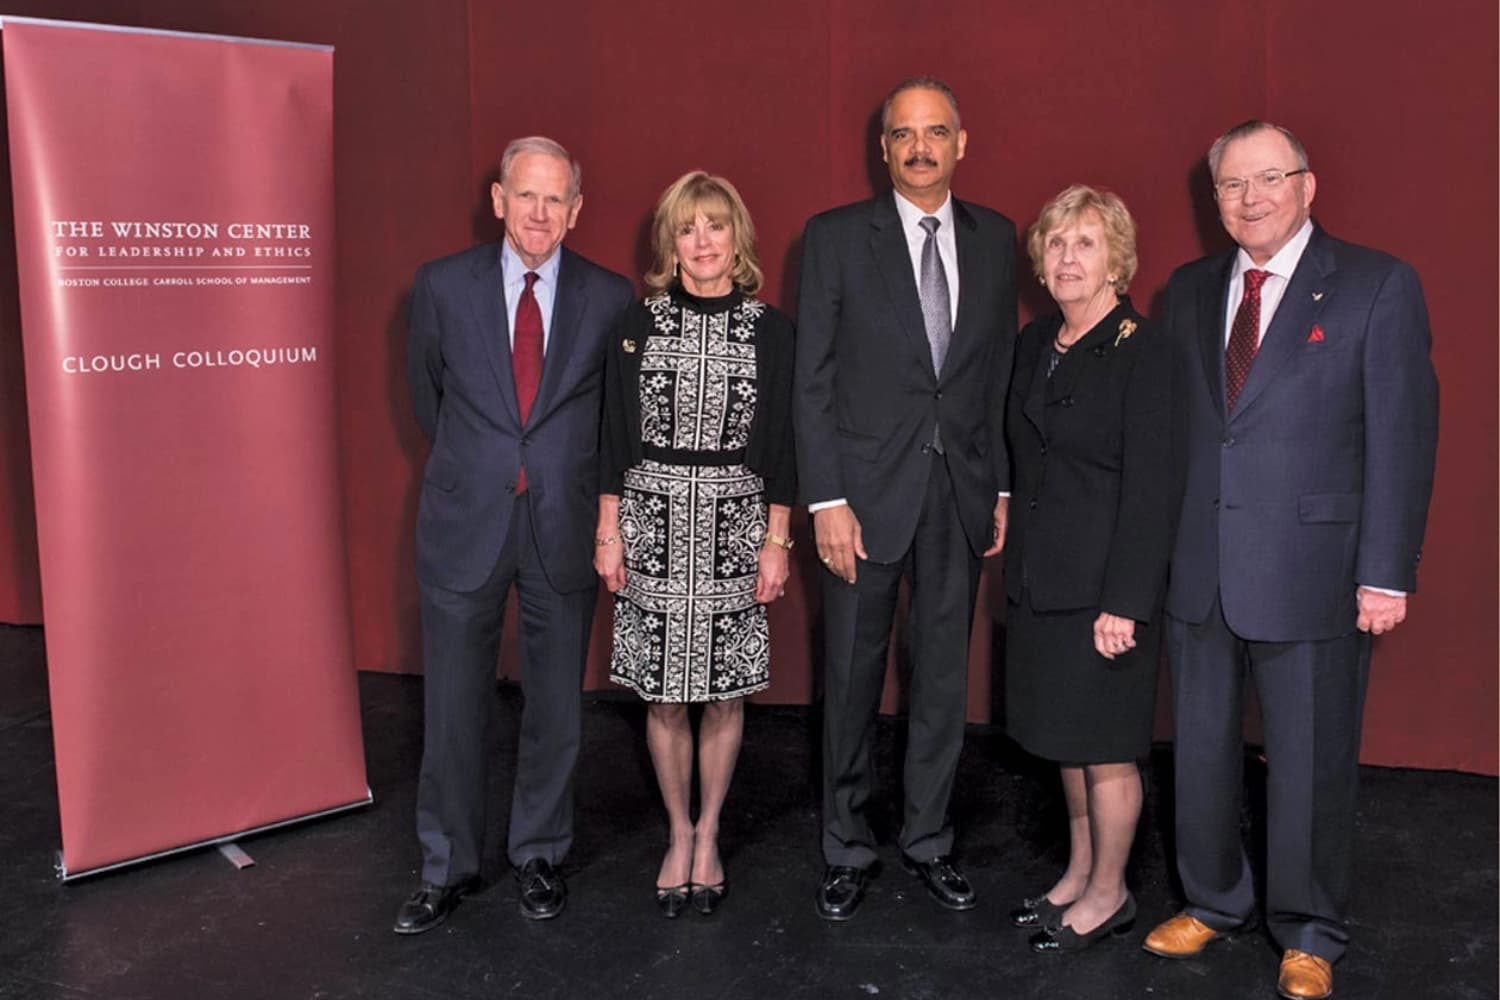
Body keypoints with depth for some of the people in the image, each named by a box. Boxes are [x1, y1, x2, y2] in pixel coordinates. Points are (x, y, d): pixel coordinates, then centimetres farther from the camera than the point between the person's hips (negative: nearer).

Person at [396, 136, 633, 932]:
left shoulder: (609, 298, -1)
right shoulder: (443, 286, -1)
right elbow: (428, 396, 12)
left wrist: (567, 474, 11)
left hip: (564, 528, 1)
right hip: (465, 523, 0)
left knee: (555, 704, 11)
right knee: (454, 706, 7)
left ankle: (539, 854, 30)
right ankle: (448, 866, 24)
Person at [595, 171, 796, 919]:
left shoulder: (769, 330, 1)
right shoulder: (639, 322, 2)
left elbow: (781, 443, 3)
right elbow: (615, 435, 3)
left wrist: (777, 541, 0)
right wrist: (608, 532, 0)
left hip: (734, 527, 0)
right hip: (652, 522, 0)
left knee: (725, 693, 7)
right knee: (664, 696, 7)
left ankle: (708, 835, 26)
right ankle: (680, 834, 27)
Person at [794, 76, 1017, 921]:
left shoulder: (996, 239, 8)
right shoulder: (837, 237, -2)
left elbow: (1003, 374, 10)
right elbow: (814, 380, -5)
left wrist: (1002, 488, 6)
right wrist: (827, 501, -11)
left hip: (961, 492, 3)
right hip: (868, 489, -3)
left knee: (945, 674, 11)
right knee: (853, 677, 7)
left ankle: (930, 841, 27)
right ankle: (848, 849, 23)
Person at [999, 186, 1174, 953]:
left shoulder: (1140, 354, -13)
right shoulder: (1034, 344, 9)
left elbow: (1149, 488, -16)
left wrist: (1124, 601, -20)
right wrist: (1018, 560, 11)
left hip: (1105, 580, -7)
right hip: (1040, 574, 7)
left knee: (1104, 745, 4)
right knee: (1065, 735, 17)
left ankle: (1108, 895, 22)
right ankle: (1079, 873, 33)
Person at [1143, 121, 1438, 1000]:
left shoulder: (1378, 286, -4)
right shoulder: (1190, 291, 9)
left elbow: (1402, 438, -7)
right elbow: (1172, 426, 8)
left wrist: (1387, 572, -11)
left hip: (1311, 574, -4)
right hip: (1198, 571, 4)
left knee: (1312, 761, 8)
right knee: (1203, 749, 15)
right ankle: (1214, 901, 36)